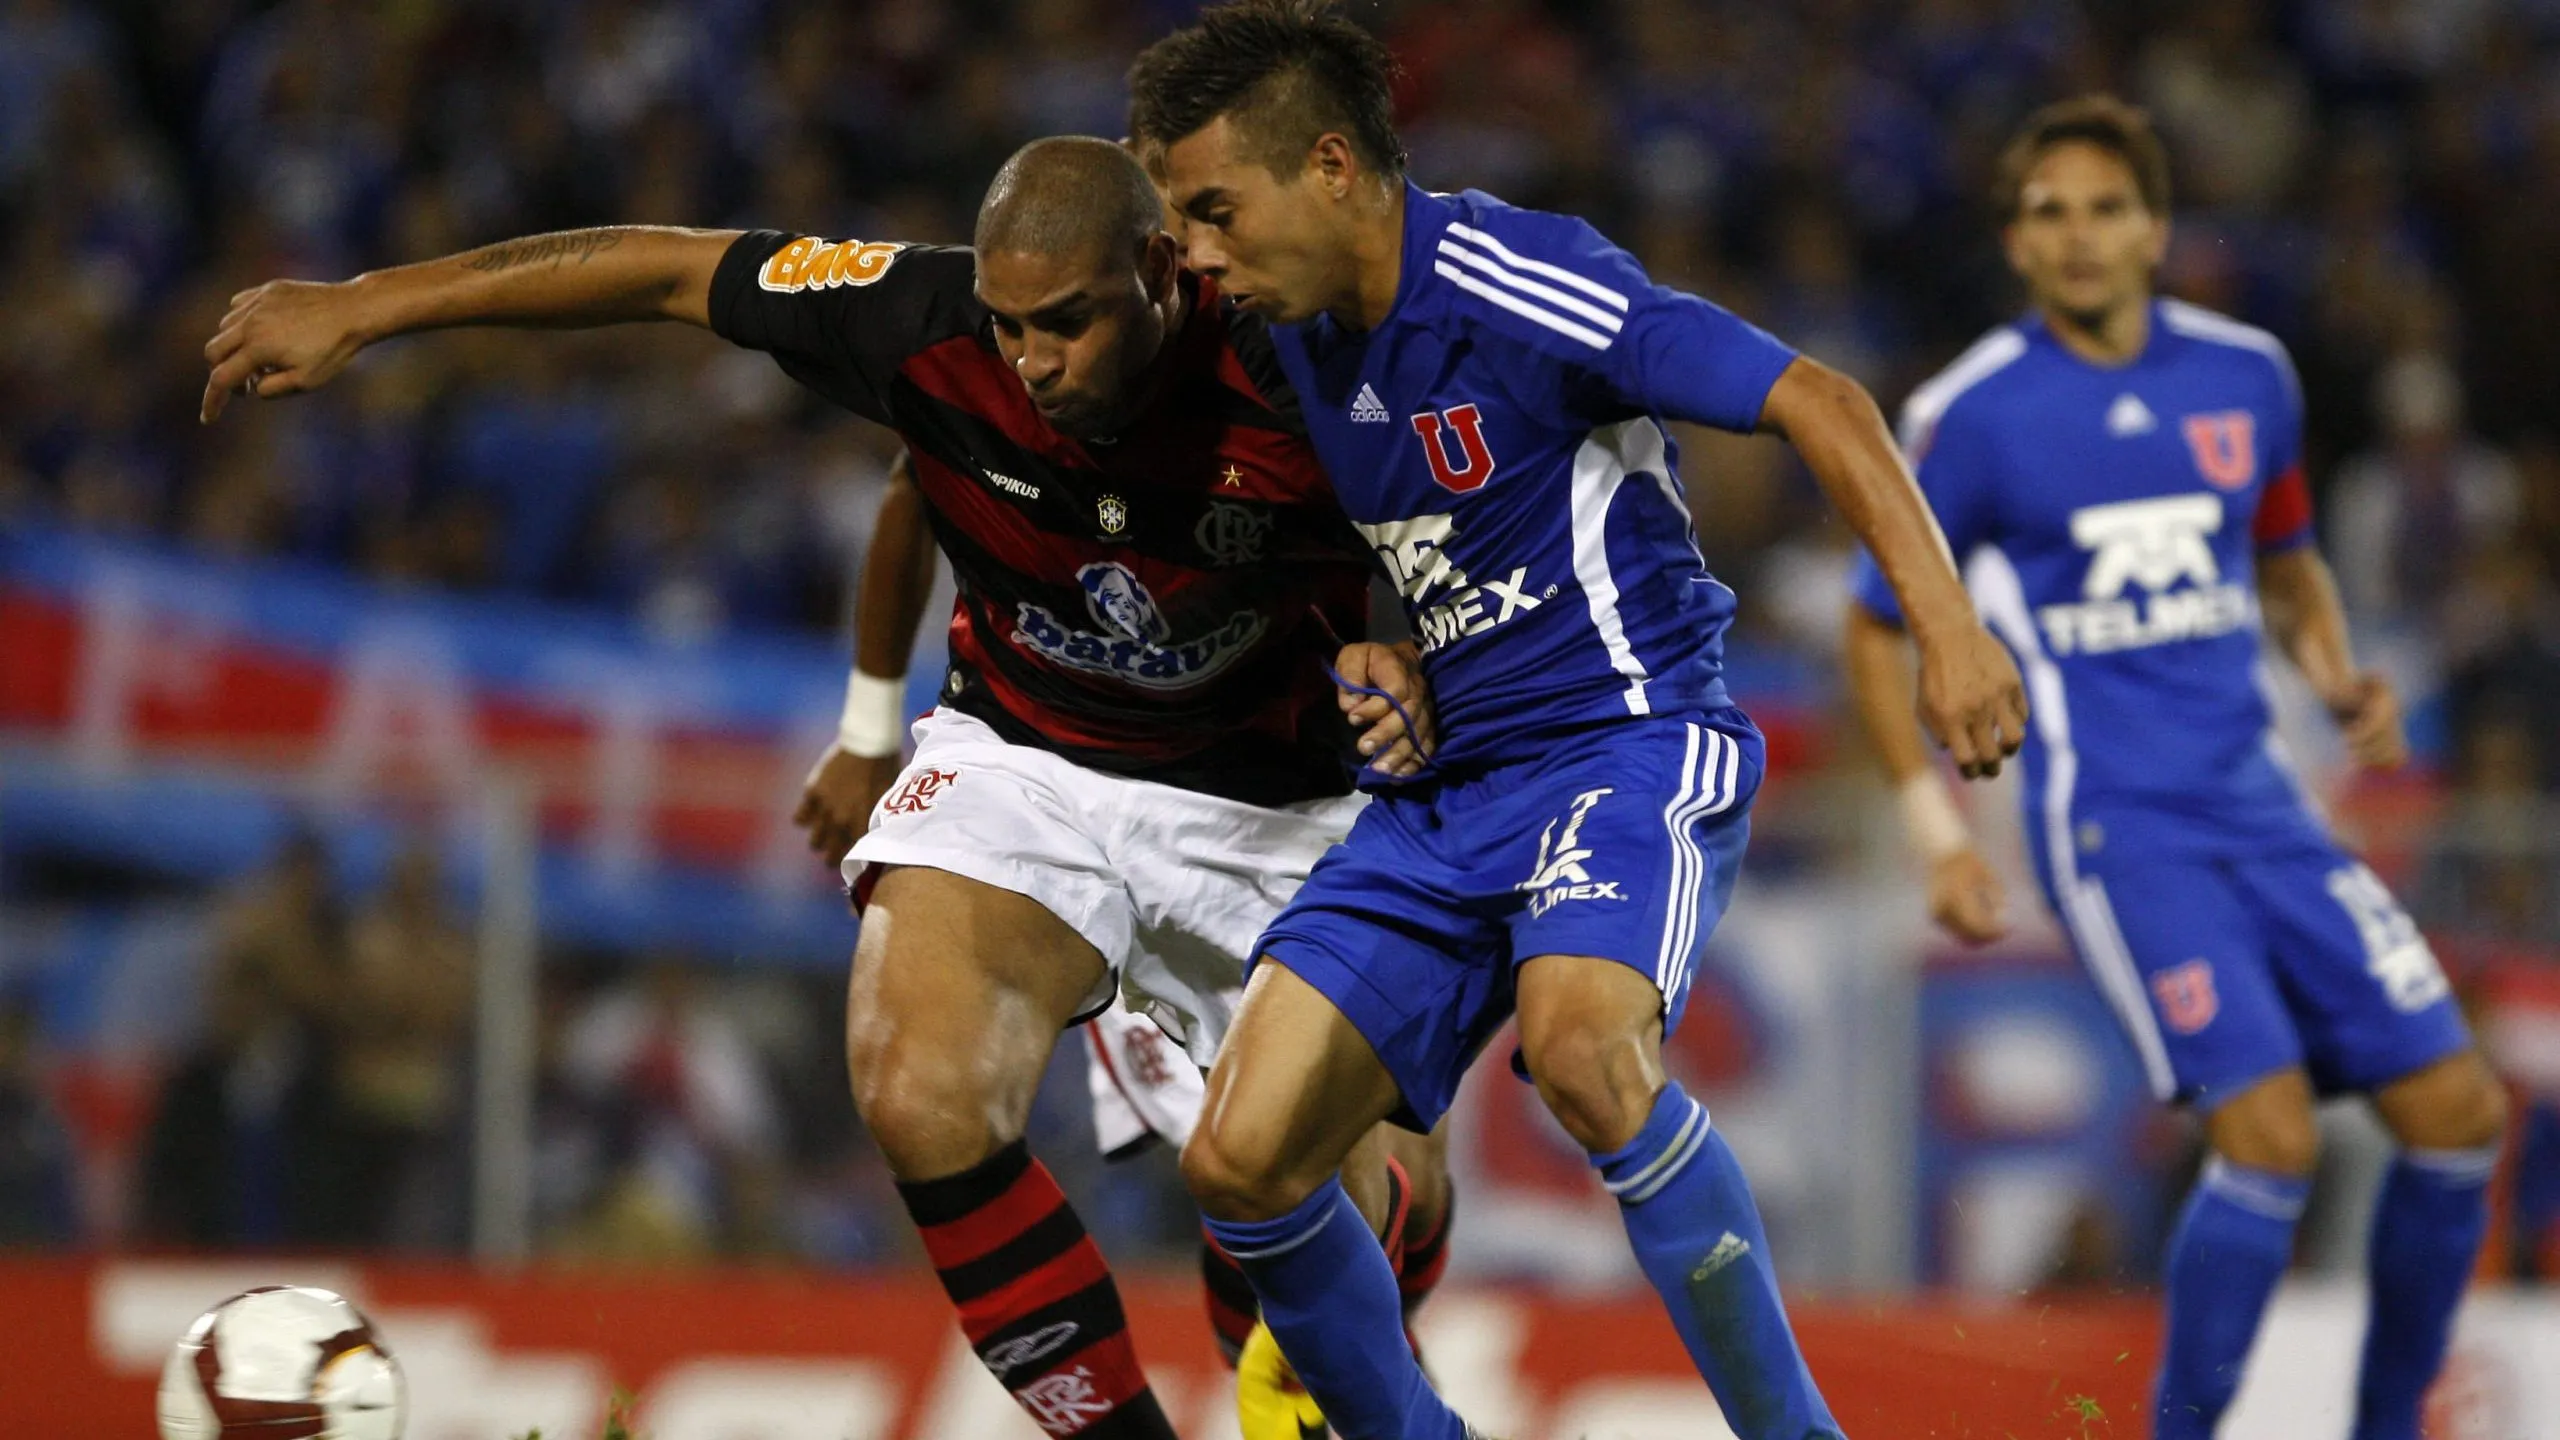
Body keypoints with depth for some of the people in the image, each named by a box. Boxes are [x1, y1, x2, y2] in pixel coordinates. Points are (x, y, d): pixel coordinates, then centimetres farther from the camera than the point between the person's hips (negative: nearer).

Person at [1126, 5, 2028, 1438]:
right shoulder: (1300, 340, 7)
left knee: (1579, 1043, -37)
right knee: (1241, 1159, -6)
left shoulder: (1509, 282, -17)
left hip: (1629, 742, -8)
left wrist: (1946, 622, -29)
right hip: (1444, 787, 8)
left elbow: (1815, 400, -20)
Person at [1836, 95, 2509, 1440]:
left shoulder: (2247, 374, 7)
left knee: (2457, 1112, -1)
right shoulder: (1972, 414, -5)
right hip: (2113, 818, -5)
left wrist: (2339, 677, 4)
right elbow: (1876, 630, 4)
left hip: (2256, 799, 6)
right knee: (2270, 1128, -21)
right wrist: (1938, 832, -4)